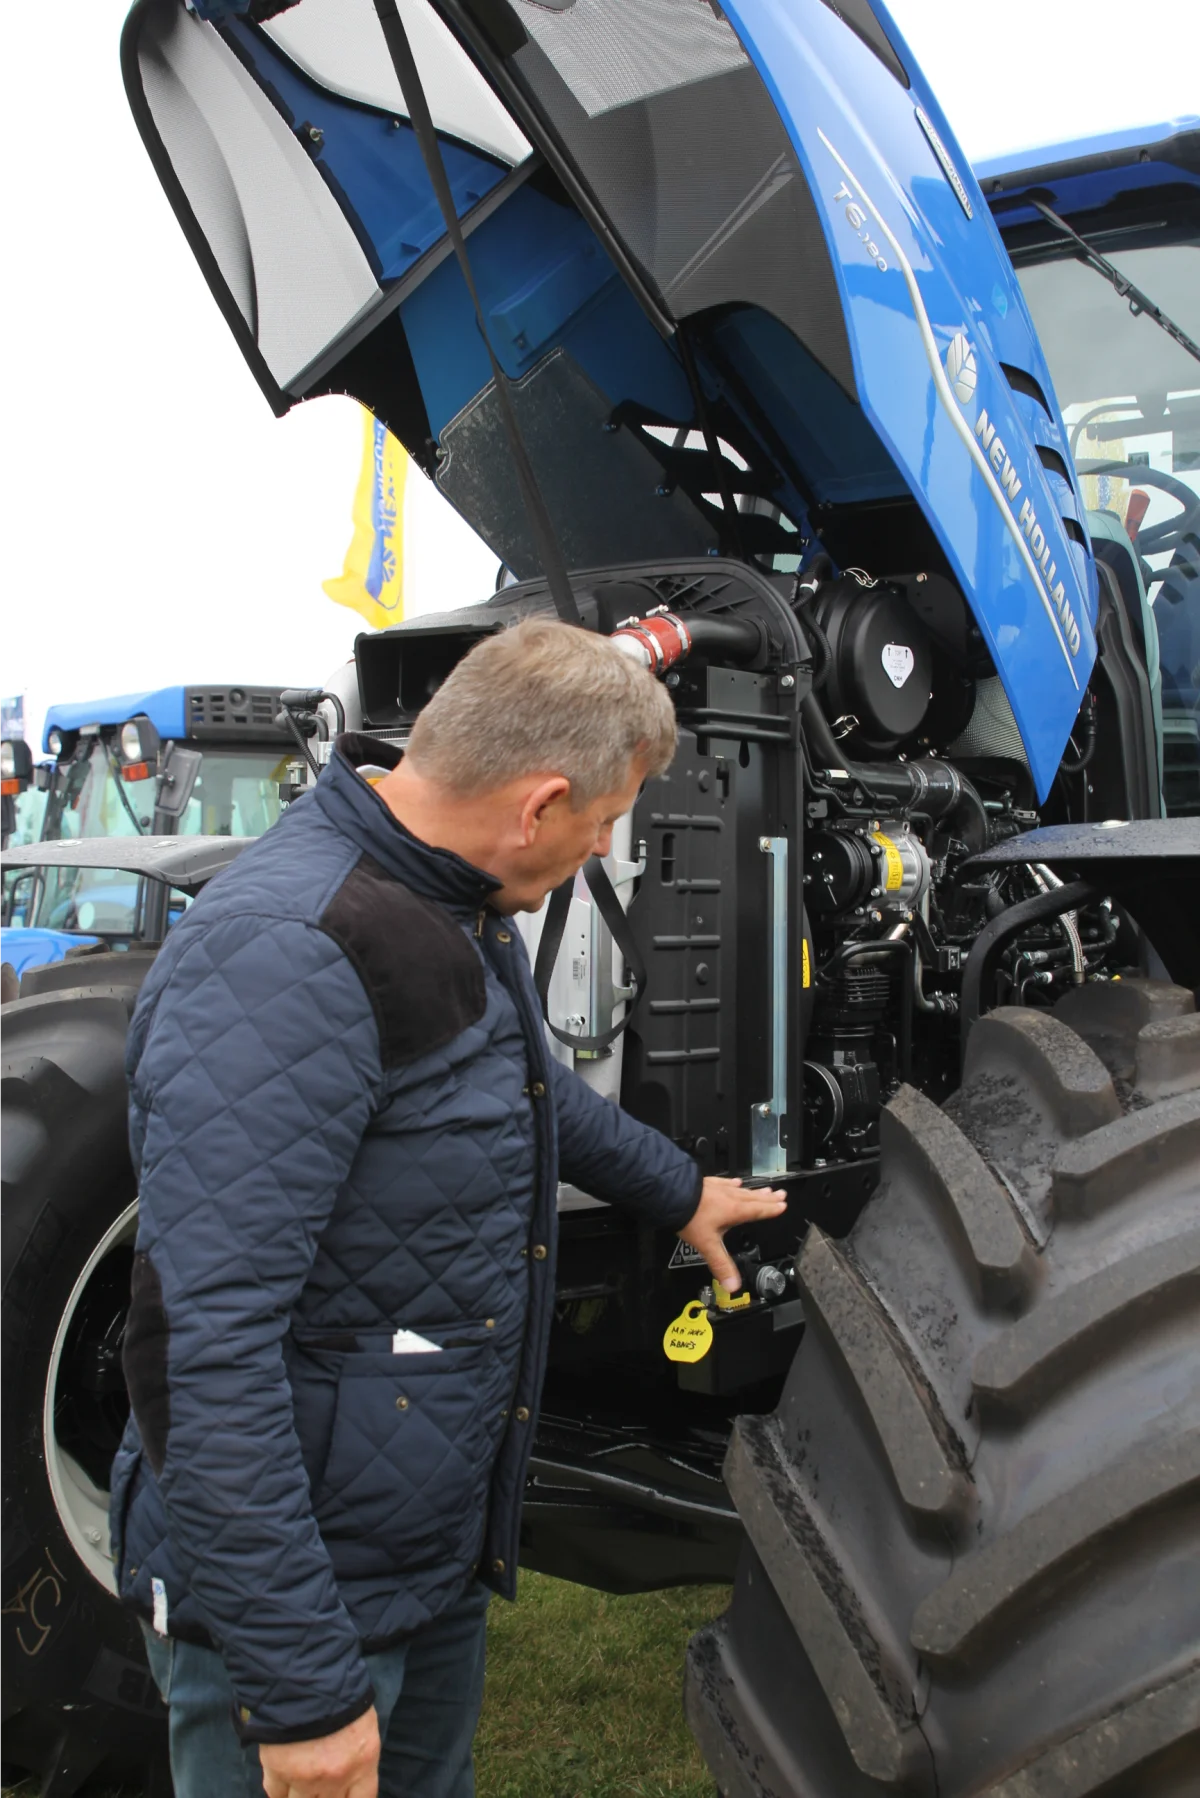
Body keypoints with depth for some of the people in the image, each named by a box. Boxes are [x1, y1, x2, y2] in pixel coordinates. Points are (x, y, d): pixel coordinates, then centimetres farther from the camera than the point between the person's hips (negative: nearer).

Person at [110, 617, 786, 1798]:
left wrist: (676, 1191, 33)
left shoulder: (449, 909, 4)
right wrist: (300, 1687, -27)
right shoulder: (288, 956, -29)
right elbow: (202, 1344, -31)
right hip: (303, 1600, -9)